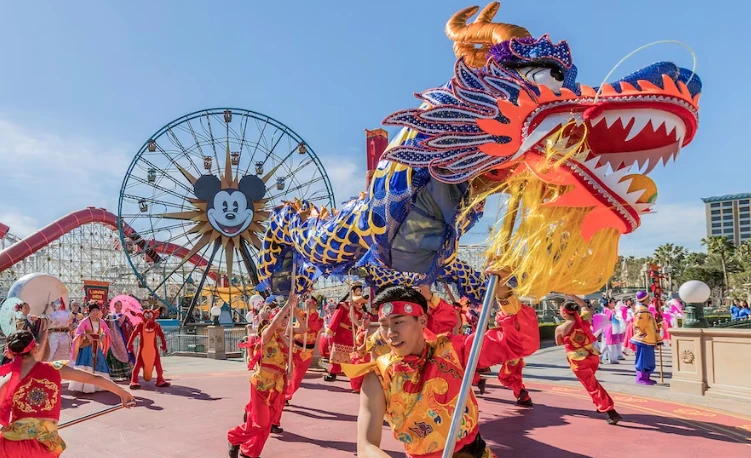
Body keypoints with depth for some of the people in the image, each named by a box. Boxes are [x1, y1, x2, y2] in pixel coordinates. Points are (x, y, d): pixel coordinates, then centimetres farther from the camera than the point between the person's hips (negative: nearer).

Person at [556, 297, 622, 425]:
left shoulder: (560, 328, -10)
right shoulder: (583, 319, 3)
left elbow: (559, 343, 9)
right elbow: (584, 305, 23)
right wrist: (572, 295, 25)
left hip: (579, 361, -6)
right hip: (593, 356, 6)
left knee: (592, 386, -2)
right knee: (592, 382, 29)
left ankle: (611, 412, -10)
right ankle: (602, 405, 34)